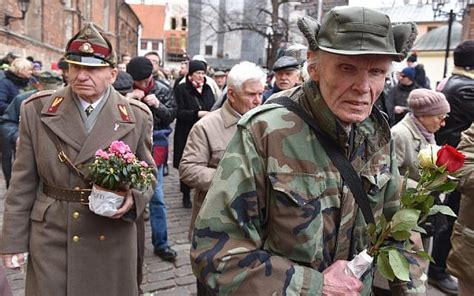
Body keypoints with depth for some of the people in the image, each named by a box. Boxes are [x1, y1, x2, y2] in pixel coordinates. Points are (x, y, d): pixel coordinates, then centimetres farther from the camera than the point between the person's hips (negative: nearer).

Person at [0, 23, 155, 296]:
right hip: (50, 237, 1)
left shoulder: (137, 116, -5)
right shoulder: (37, 109, -3)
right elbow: (24, 181, 1)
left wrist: (133, 199, -16)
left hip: (112, 240, 0)